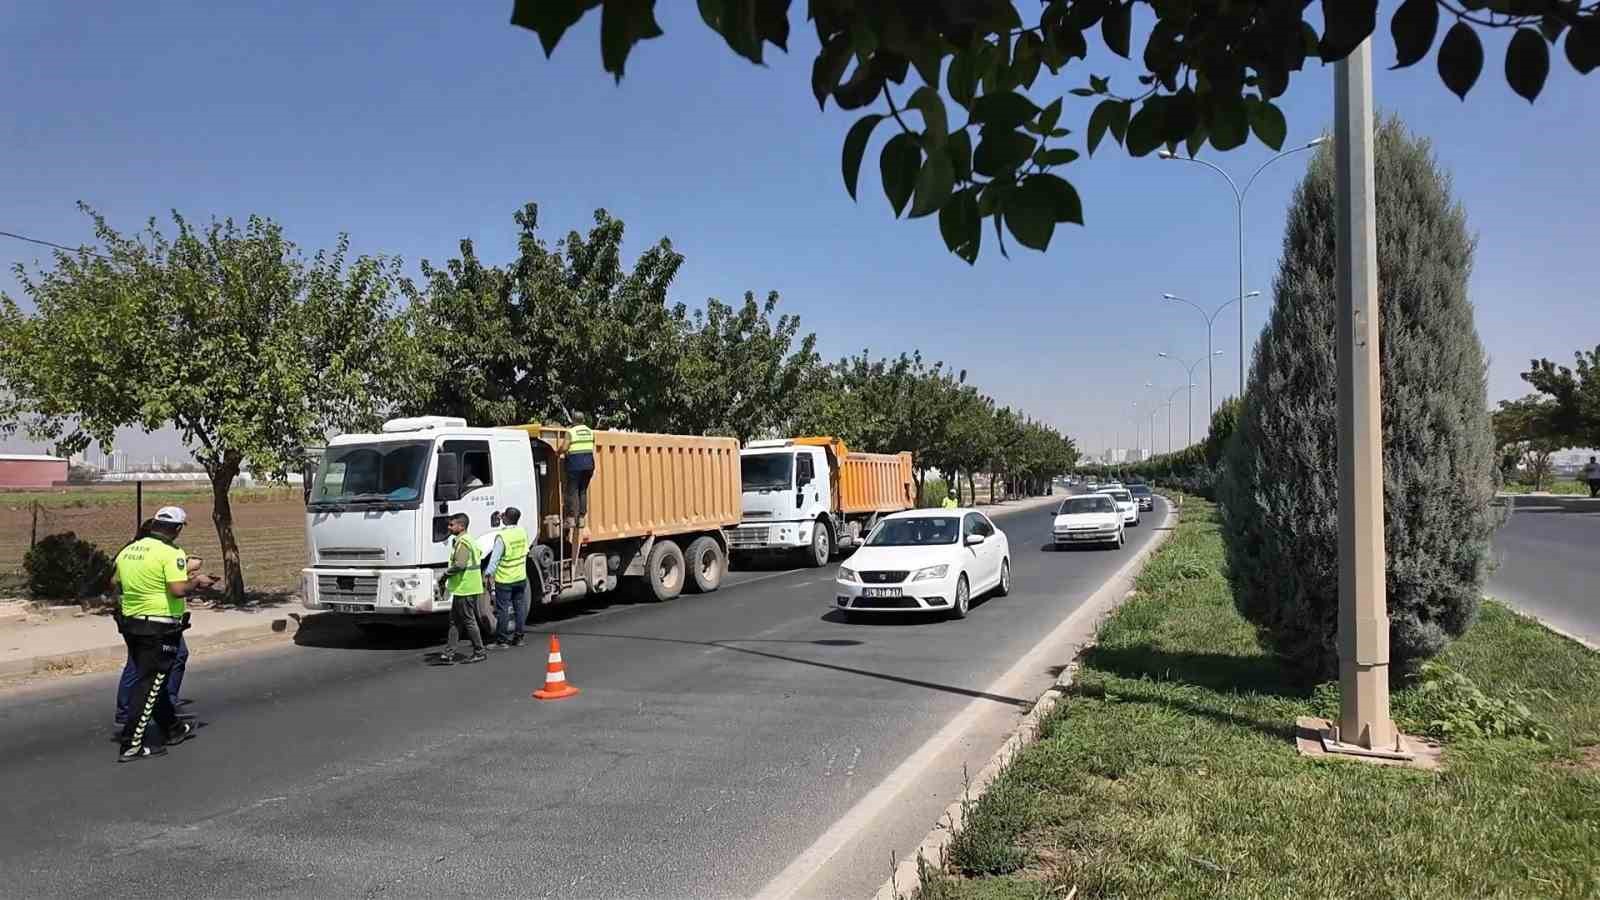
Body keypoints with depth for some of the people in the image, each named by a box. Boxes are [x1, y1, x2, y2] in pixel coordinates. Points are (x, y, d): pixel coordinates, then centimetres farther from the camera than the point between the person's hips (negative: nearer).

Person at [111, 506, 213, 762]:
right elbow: (179, 590, -25)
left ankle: (172, 729, 35)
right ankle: (131, 745, -2)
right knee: (150, 685, -2)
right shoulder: (171, 553, -16)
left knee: (154, 680, 20)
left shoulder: (129, 550, 7)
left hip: (131, 623, 8)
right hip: (159, 628, -8)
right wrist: (196, 582, -7)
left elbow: (115, 582, 19)